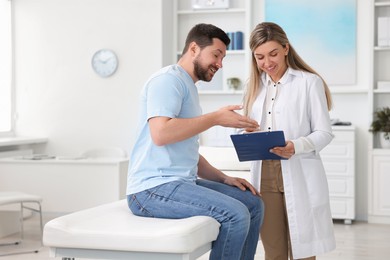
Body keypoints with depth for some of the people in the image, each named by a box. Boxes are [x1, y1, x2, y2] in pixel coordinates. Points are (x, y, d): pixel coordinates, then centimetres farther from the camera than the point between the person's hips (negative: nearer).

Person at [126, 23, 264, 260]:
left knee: (253, 204, 7)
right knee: (235, 214, -22)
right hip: (154, 188, -10)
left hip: (182, 182, 10)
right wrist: (216, 118, -18)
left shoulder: (188, 87, 22)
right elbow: (160, 133, -25)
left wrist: (224, 178, 11)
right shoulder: (169, 79, -8)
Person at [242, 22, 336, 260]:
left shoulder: (309, 82, -3)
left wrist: (295, 147, -24)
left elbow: (324, 133, -6)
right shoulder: (255, 86, 15)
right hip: (265, 176, 5)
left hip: (300, 178, -4)